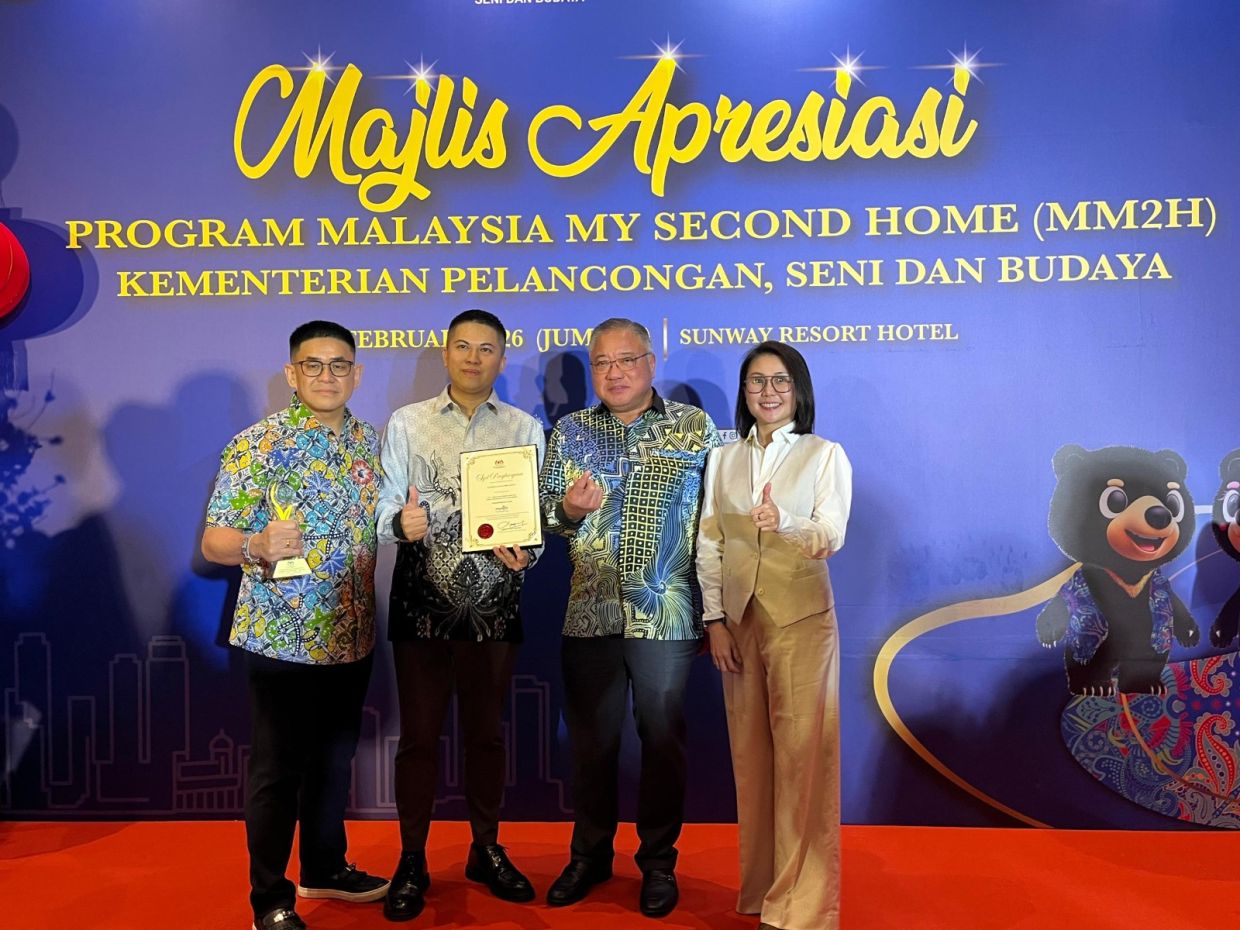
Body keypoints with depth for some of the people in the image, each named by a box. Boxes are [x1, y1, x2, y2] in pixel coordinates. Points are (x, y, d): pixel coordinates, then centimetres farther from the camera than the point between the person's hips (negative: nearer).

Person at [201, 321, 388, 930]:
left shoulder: (372, 444, 6)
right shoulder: (257, 444, -11)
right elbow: (213, 541, -14)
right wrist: (257, 547, -33)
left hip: (352, 636, 6)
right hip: (282, 638, -5)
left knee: (335, 758, 19)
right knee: (277, 768, 6)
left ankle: (324, 868, 38)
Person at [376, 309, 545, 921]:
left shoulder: (526, 429, 7)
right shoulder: (406, 424, 4)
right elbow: (385, 508, -1)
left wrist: (523, 550, -17)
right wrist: (402, 522, -23)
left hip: (493, 602, 1)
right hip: (422, 601, -1)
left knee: (486, 732, 13)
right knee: (418, 734, 7)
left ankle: (486, 851, 30)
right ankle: (412, 862, 23)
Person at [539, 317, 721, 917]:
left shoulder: (696, 428, 1)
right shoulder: (570, 432, 9)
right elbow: (544, 511, 11)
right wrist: (568, 508, -12)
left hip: (666, 614, -2)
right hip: (590, 614, 3)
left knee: (662, 738, 8)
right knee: (590, 738, 12)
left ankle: (658, 861, 26)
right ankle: (590, 854, 31)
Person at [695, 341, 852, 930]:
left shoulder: (825, 455, 1)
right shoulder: (723, 460, 10)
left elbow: (832, 536, -11)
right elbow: (709, 546, 7)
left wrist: (784, 521, -31)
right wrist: (714, 621, -1)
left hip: (801, 619, -3)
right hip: (739, 619, 3)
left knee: (802, 753, -3)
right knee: (750, 750, 9)